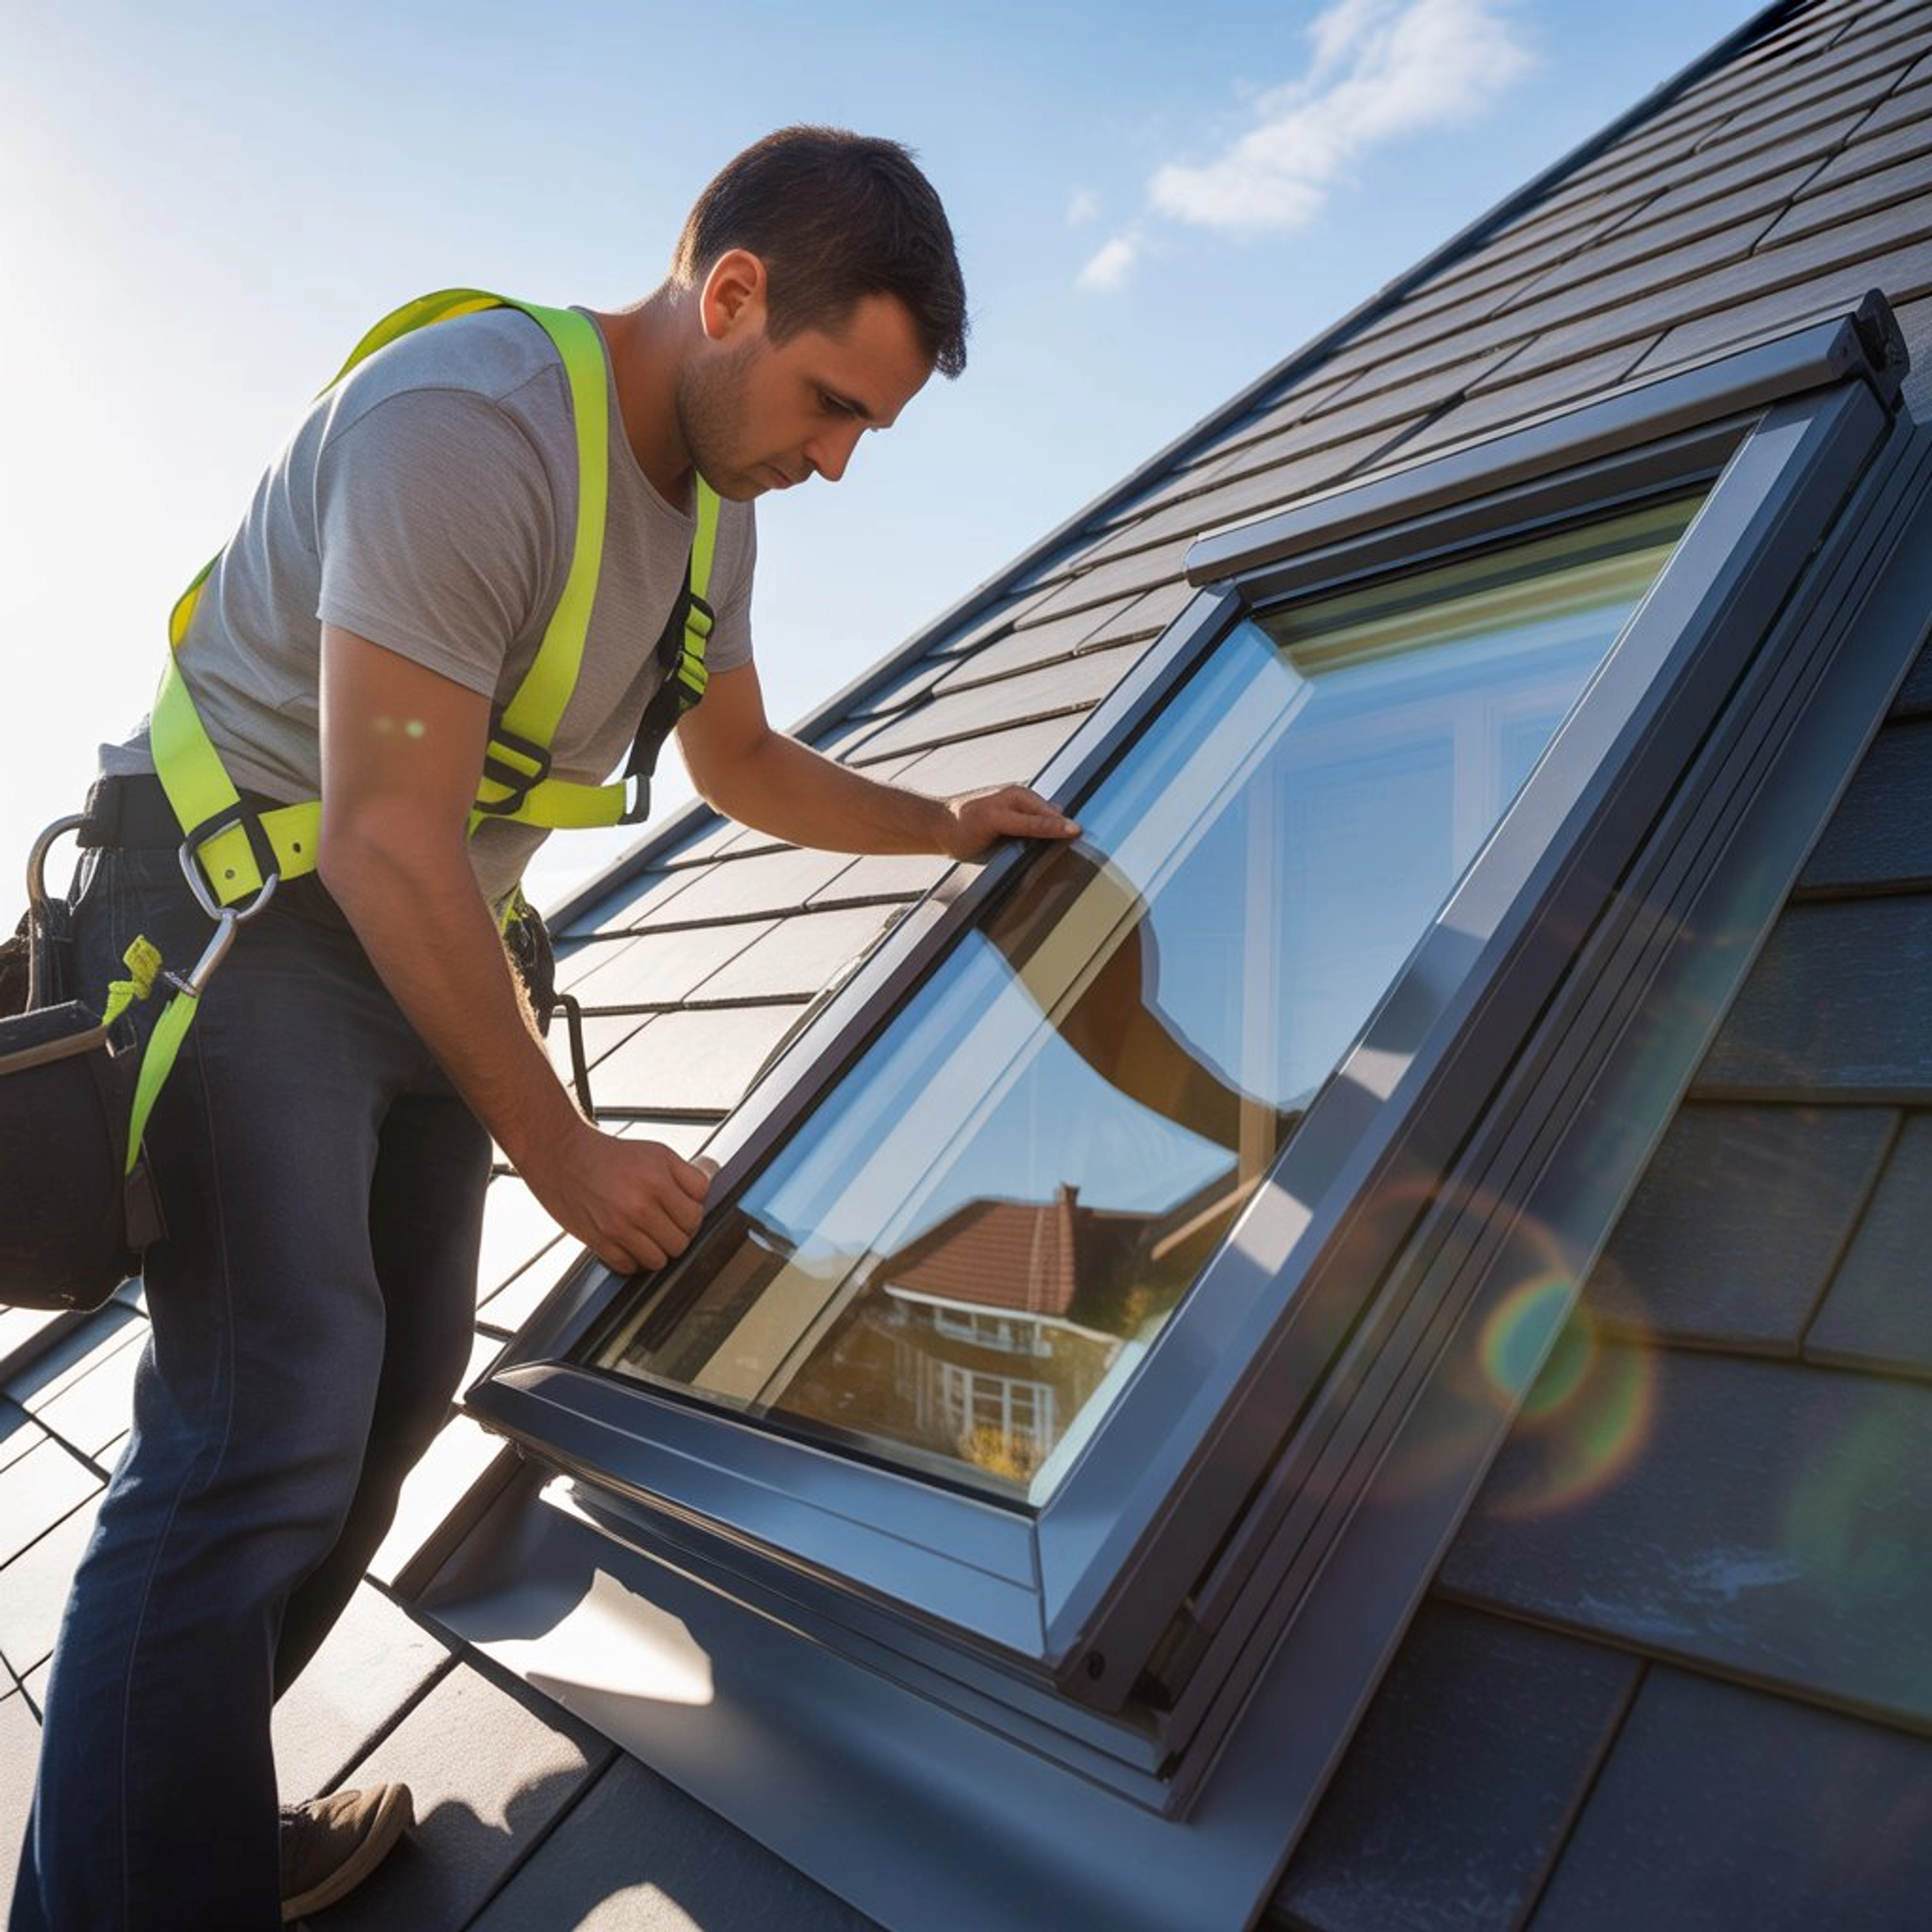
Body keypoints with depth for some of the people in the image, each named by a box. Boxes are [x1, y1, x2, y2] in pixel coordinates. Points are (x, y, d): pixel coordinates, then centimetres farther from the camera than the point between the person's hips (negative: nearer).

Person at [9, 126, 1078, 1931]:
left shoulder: (714, 503, 7)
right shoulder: (467, 428, -23)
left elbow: (742, 763, 21)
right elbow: (387, 837, -25)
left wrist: (946, 823, 12)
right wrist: (560, 1150, -20)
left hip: (419, 944, 9)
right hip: (240, 913, -8)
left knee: (394, 1387, 8)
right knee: (266, 1426, -17)